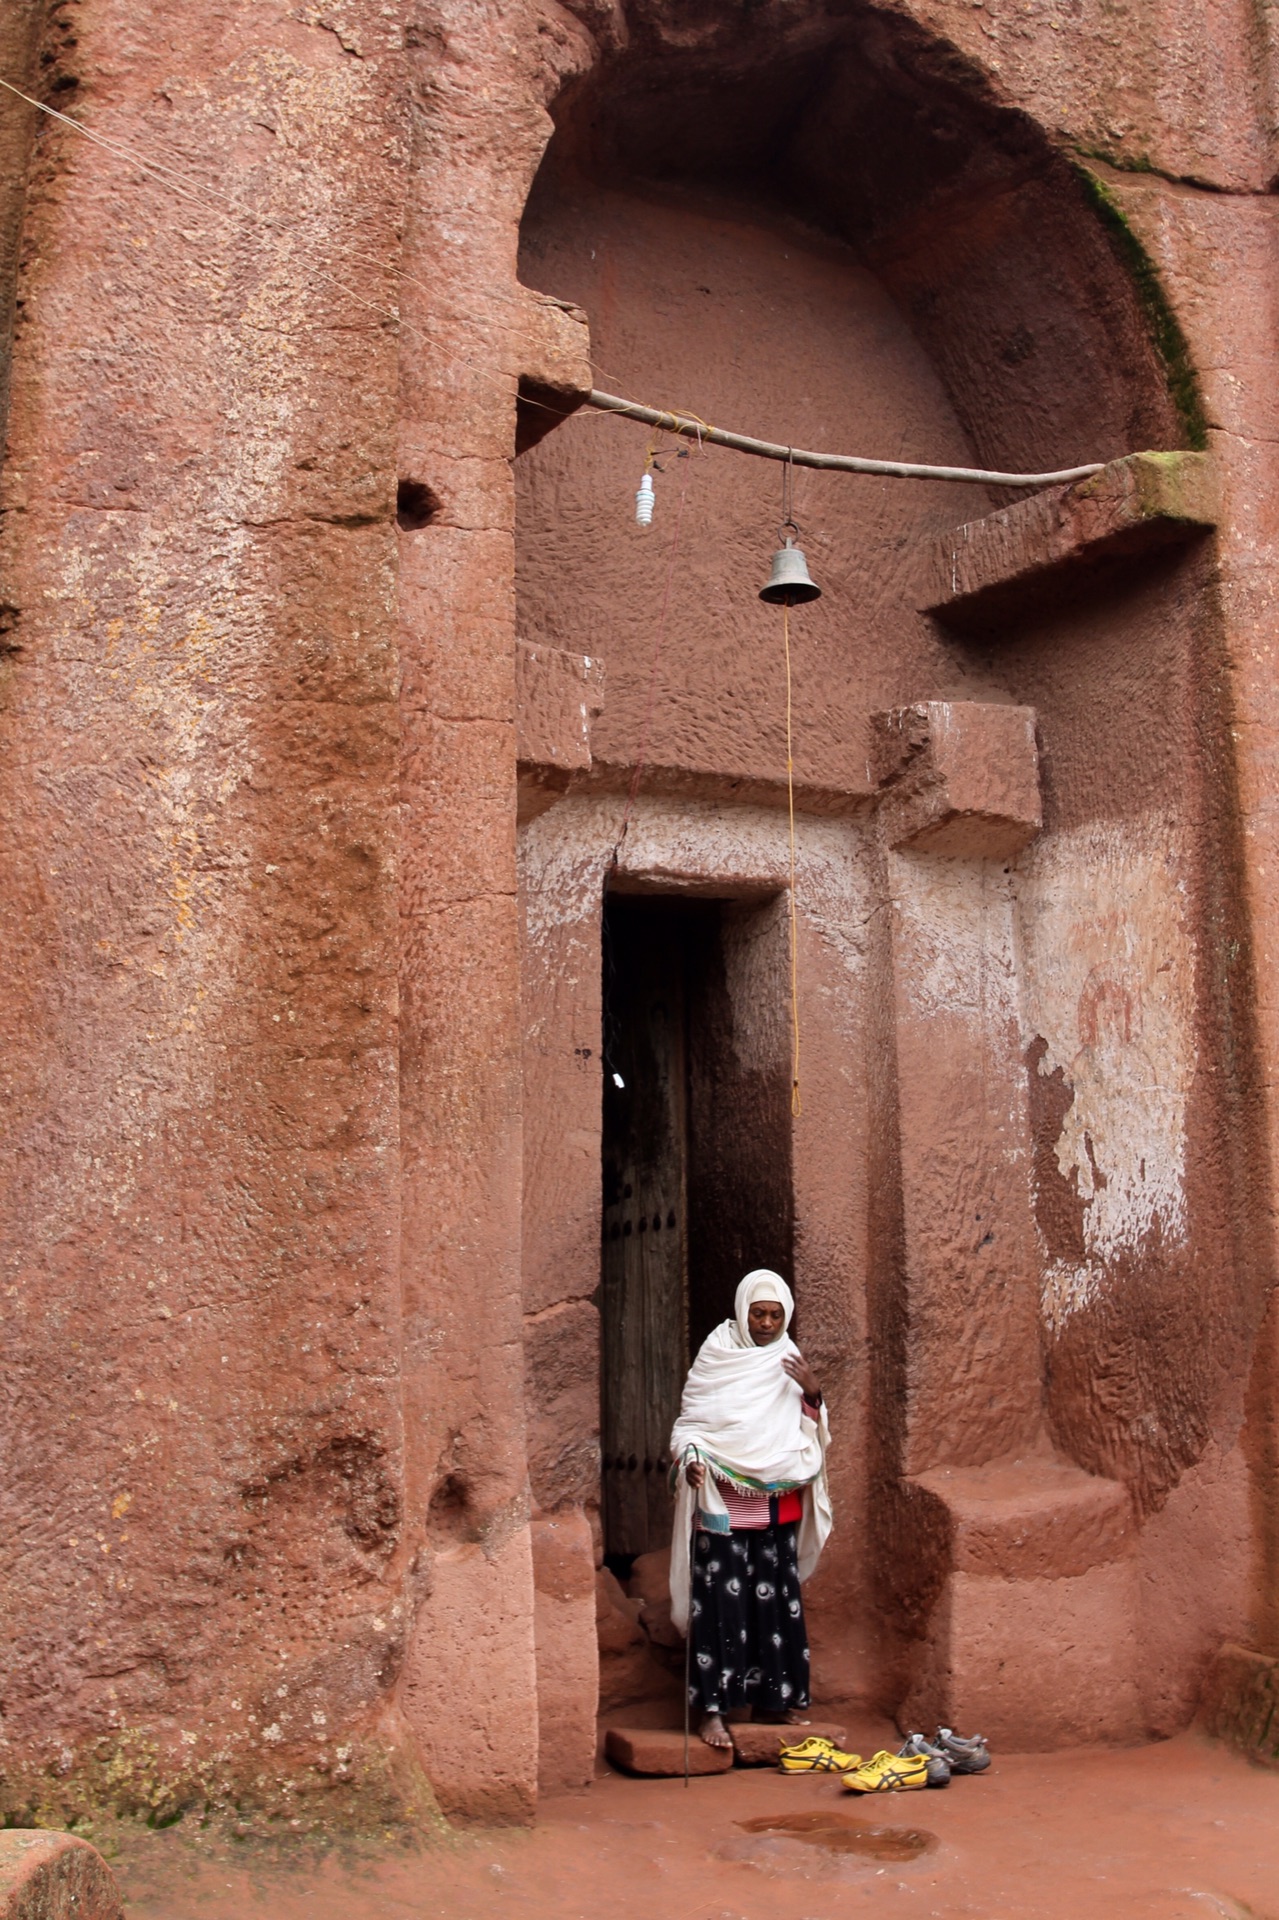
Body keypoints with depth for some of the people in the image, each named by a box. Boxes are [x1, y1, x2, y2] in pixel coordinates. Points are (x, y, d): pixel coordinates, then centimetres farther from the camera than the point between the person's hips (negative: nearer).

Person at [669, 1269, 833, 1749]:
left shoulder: (788, 1361, 9)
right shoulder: (717, 1354, -3)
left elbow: (807, 1433, 12)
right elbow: (690, 1419, -1)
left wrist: (812, 1394, -8)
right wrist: (690, 1458, -19)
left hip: (779, 1499, 5)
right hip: (723, 1500, -4)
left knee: (776, 1598, 9)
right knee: (721, 1601, -6)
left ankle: (771, 1697, 21)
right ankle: (711, 1708, 1)